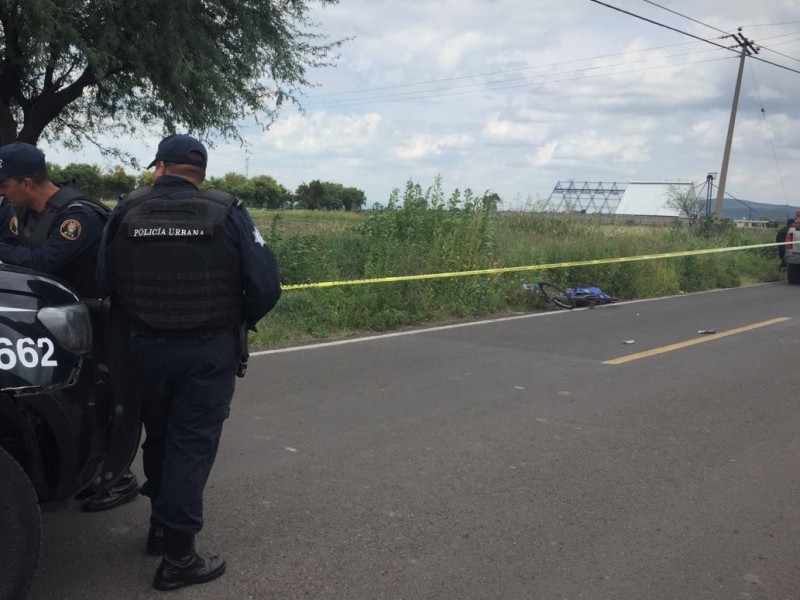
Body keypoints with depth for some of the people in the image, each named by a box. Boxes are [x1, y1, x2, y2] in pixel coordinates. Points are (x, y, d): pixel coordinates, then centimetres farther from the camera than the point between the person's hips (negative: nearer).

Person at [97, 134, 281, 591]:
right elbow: (265, 285, -14)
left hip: (147, 347, 3)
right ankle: (178, 557, 7)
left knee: (159, 438, 21)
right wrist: (242, 322, 5)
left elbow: (105, 281, 0)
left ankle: (162, 525, 37)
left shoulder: (128, 211, -2)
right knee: (192, 446, 4)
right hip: (209, 351, -3)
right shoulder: (226, 212, -9)